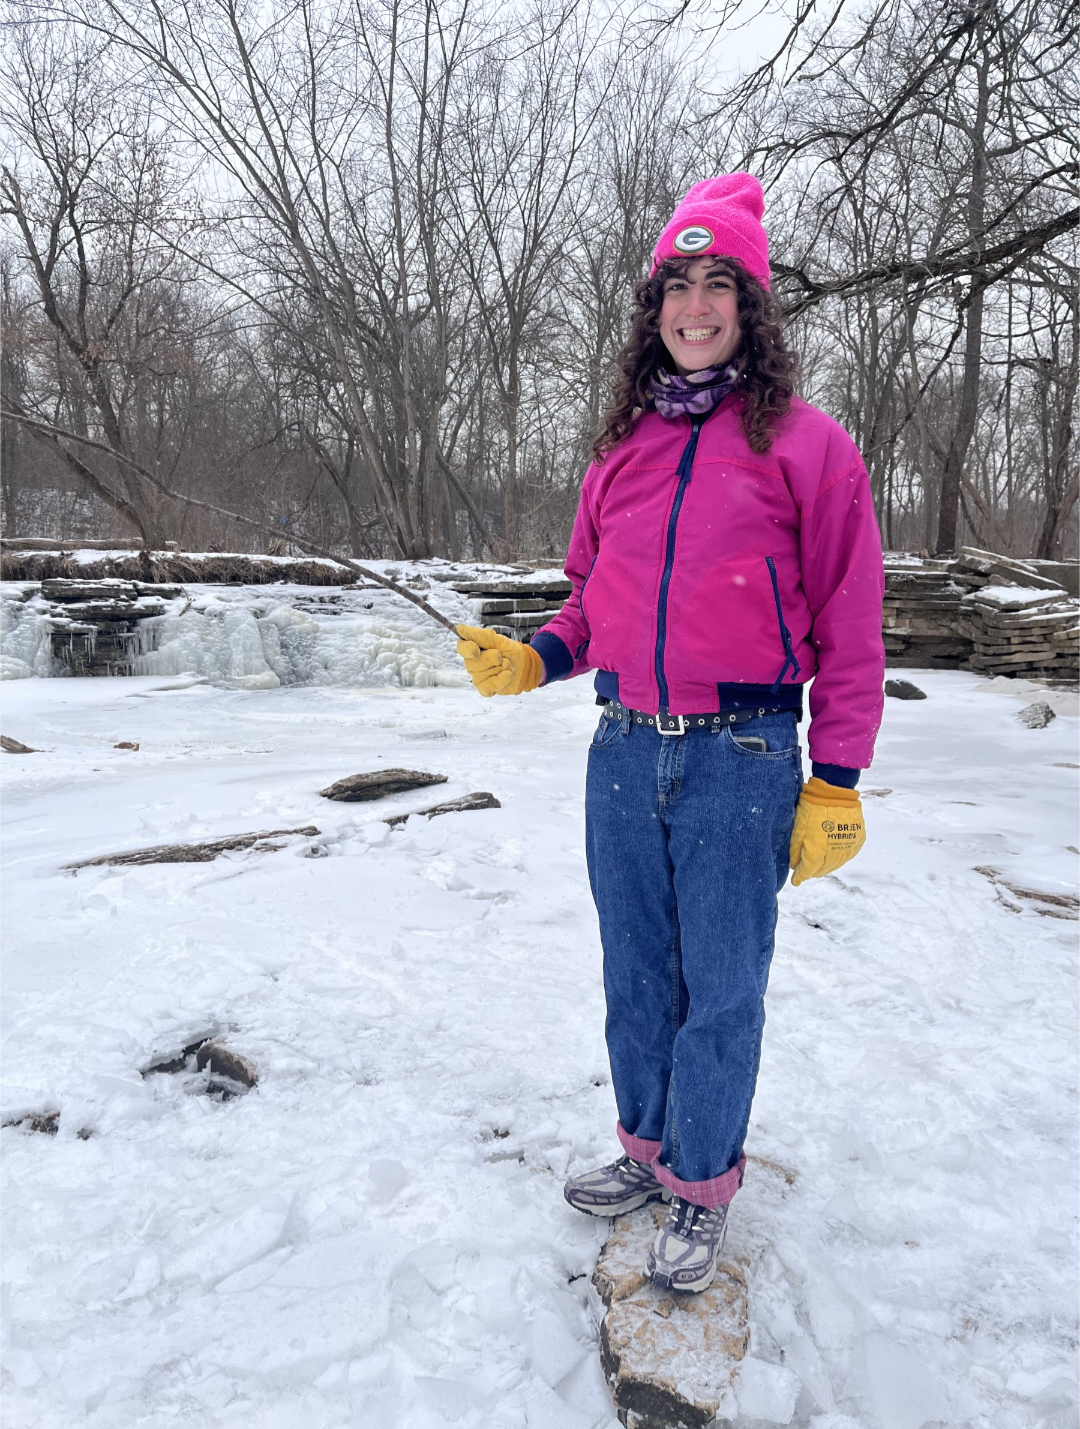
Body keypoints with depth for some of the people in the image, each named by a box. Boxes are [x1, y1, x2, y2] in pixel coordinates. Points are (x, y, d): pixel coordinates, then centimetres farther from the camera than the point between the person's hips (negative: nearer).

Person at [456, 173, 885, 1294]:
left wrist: (834, 784, -7)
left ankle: (704, 1180, 30)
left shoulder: (805, 444, -3)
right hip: (624, 751, 5)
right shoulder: (623, 447, 11)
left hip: (740, 760, -4)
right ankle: (649, 1147, 38)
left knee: (721, 988, 7)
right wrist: (532, 659, 1)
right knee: (636, 974, 16)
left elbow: (849, 629, -4)